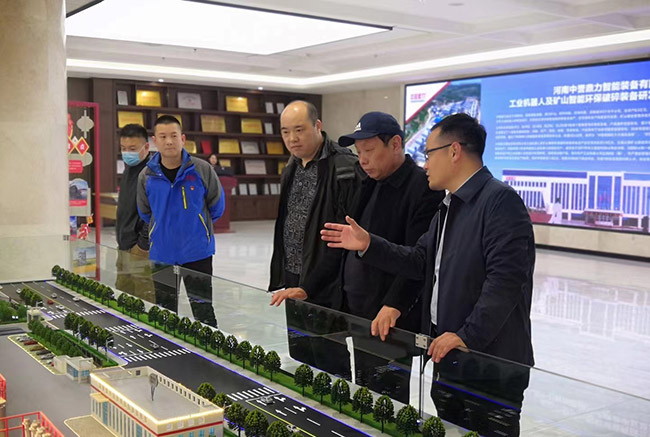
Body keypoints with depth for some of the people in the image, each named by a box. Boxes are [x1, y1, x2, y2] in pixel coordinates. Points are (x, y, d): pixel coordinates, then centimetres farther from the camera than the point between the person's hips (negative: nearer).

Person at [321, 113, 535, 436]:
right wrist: (369, 245, 6)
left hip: (490, 366, -9)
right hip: (448, 359, 9)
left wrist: (468, 335, -24)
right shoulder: (449, 206, 17)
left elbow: (506, 278, -23)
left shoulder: (500, 200, -15)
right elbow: (420, 262, 15)